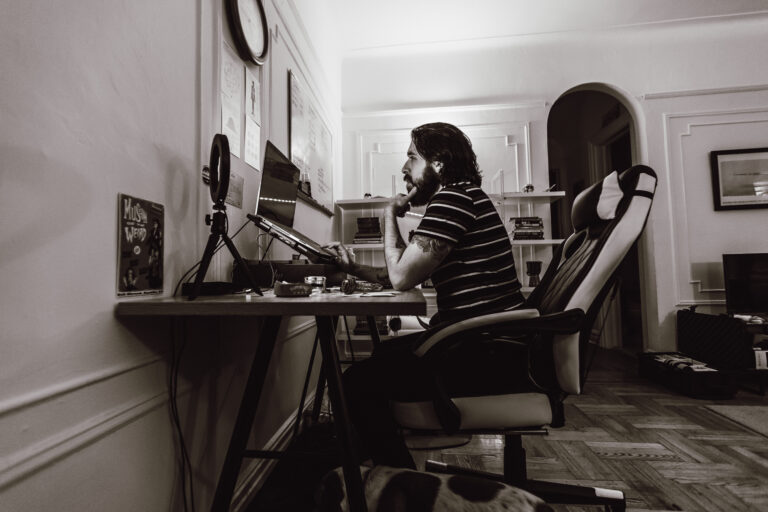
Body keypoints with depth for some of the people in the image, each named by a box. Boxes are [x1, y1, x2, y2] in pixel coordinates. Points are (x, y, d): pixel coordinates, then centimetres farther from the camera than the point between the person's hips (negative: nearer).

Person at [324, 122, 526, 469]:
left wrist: (389, 214, -5)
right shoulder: (462, 198, 19)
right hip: (486, 347, 11)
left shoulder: (453, 197, -14)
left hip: (486, 358, -11)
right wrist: (354, 268, 11)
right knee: (384, 353, 23)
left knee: (359, 382, -13)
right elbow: (409, 274, 18)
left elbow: (401, 276, -18)